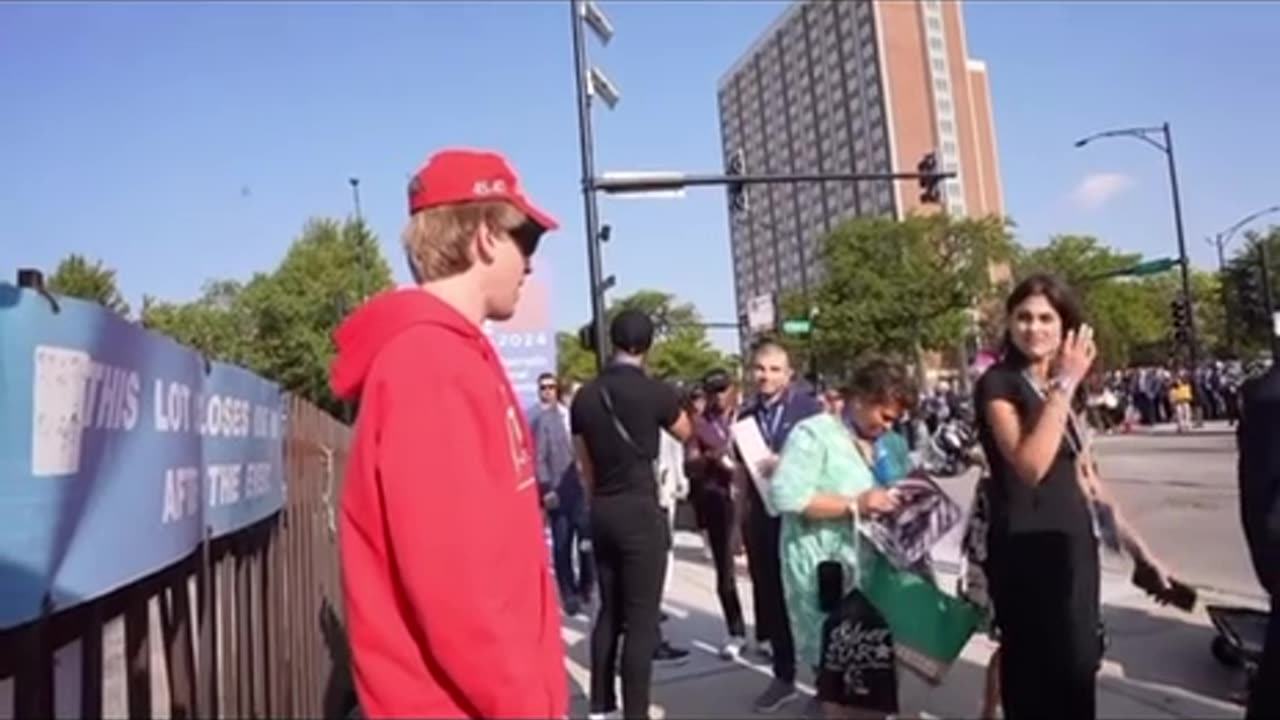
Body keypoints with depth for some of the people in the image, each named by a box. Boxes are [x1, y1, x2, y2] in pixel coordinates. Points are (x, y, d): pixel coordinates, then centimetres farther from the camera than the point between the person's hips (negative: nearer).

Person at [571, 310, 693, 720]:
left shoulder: (584, 396, 3)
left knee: (610, 611, 16)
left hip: (602, 512, 6)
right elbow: (686, 434, 11)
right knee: (641, 617, 0)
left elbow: (584, 464, 11)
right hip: (640, 511, -6)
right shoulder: (655, 392, -10)